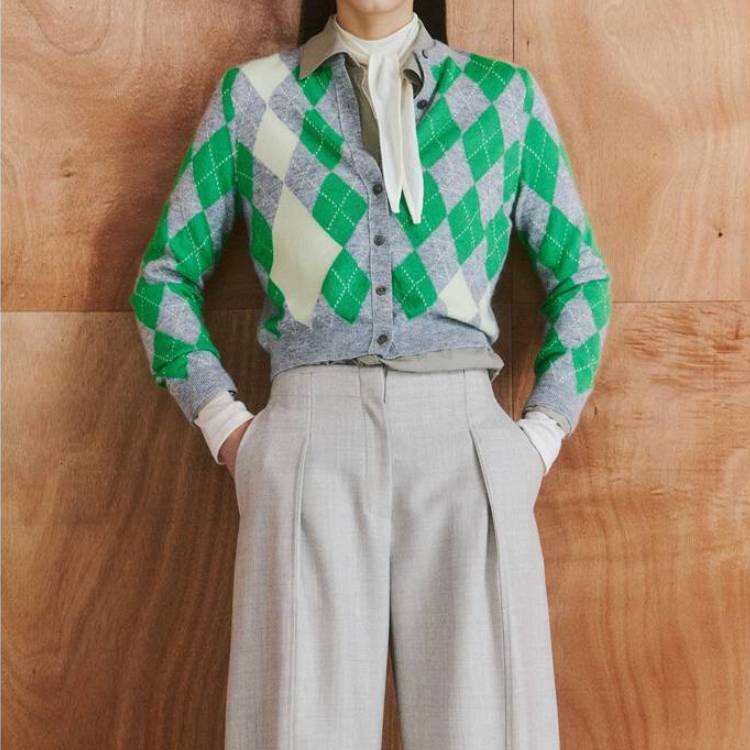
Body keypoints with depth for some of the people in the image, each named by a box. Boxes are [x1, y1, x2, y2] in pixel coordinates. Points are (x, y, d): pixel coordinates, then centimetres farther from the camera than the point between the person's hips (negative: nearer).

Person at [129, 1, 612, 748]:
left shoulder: (506, 95, 16)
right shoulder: (250, 95, 15)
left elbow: (580, 276, 20)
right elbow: (165, 275, 18)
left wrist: (540, 443, 7)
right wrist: (226, 431, 4)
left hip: (462, 440, 1)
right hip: (313, 442, 0)